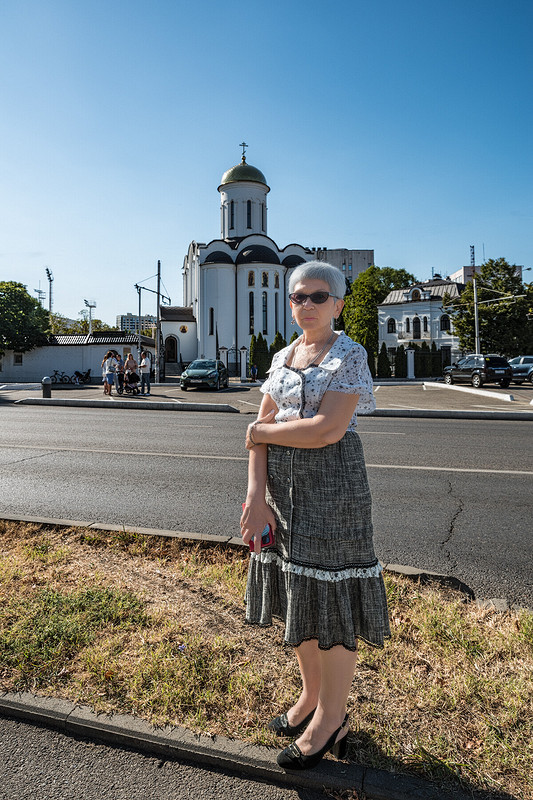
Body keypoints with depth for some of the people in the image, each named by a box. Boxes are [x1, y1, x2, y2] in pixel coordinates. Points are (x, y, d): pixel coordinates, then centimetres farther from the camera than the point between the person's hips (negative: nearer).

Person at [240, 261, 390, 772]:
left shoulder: (349, 355, -8)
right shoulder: (283, 357, 10)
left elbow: (328, 429, -21)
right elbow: (260, 430, 3)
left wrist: (262, 431, -9)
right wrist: (256, 495, -8)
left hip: (331, 484, -6)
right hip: (282, 484, 7)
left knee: (328, 597, 5)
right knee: (298, 593, 17)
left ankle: (331, 719, 28)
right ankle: (311, 694, 40)